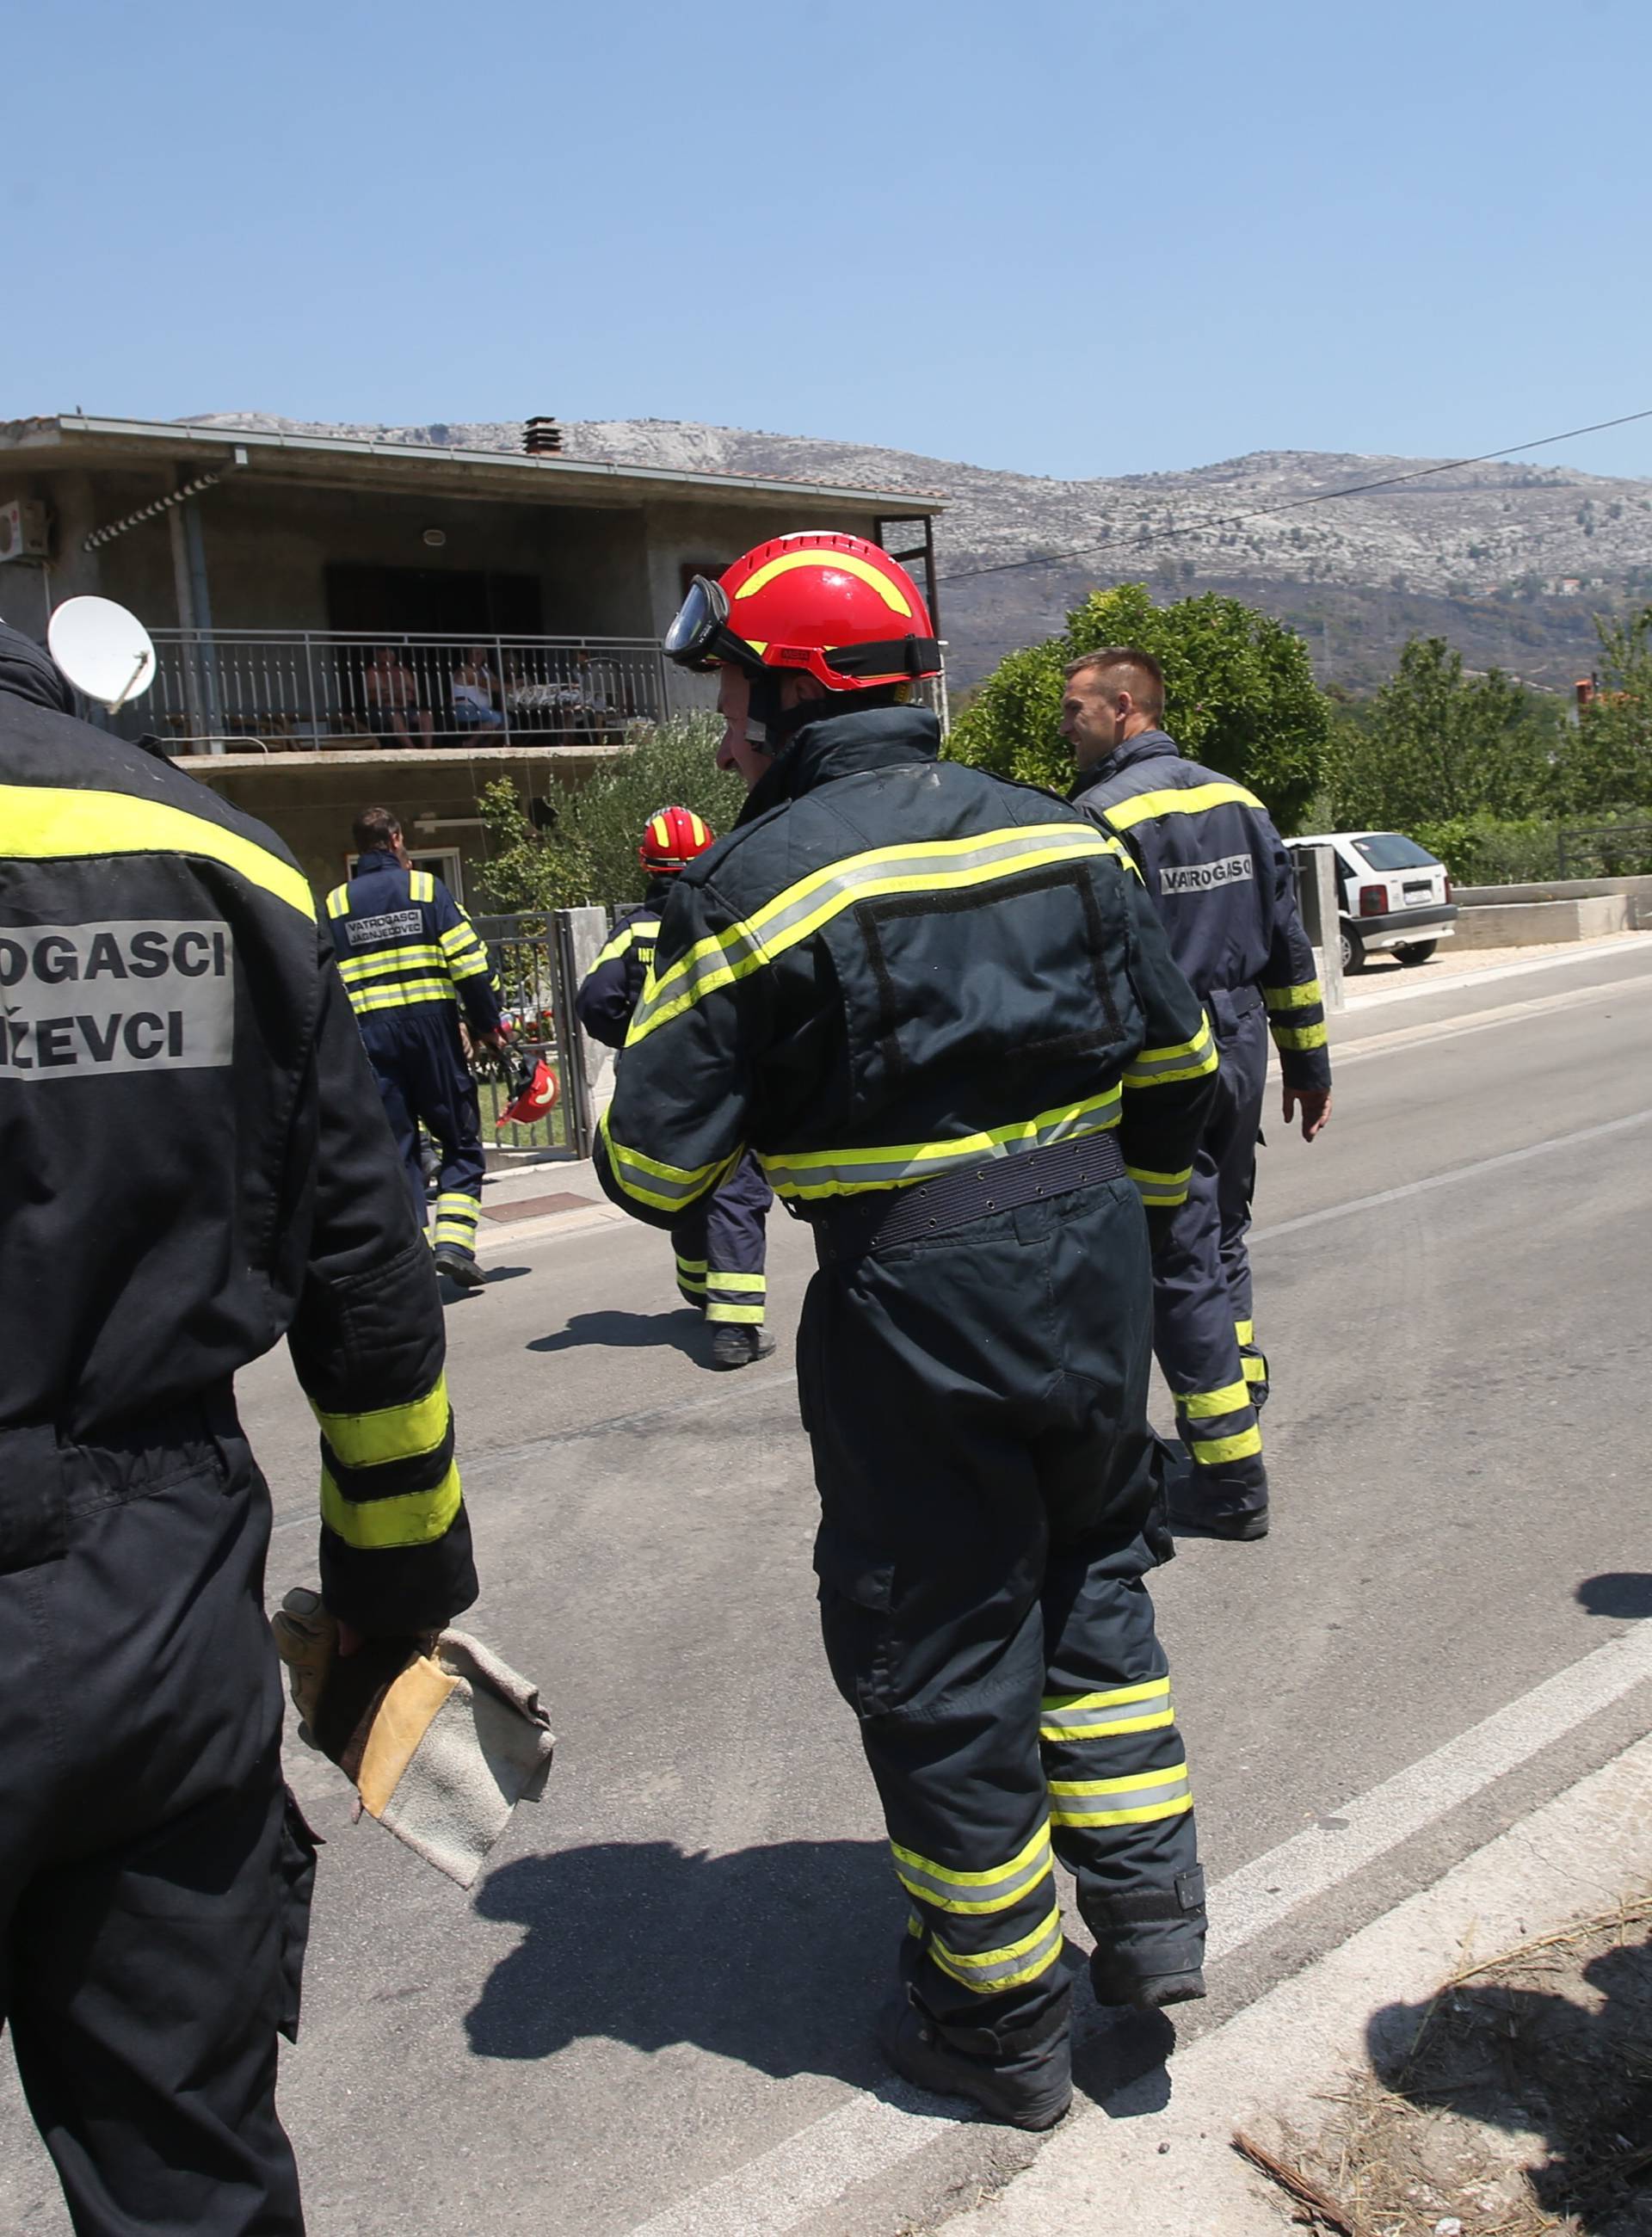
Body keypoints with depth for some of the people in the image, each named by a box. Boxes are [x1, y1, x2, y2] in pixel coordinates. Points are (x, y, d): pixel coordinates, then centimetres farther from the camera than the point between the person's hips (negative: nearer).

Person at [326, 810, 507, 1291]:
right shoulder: (426, 887, 2)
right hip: (431, 1029, -2)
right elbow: (470, 964, -6)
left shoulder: (335, 905, 10)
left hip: (369, 1035, 2)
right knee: (461, 1143, 9)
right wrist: (488, 1026, 3)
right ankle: (453, 1242, -5)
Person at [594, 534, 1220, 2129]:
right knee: (1091, 1575, 27)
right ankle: (1149, 1907, 31)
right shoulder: (1060, 834, 6)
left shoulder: (758, 883, -11)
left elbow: (655, 1162, -11)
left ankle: (1000, 2025, 27)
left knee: (941, 1650, 11)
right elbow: (1176, 1061, 13)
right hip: (1094, 1256, 6)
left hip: (912, 1297, -5)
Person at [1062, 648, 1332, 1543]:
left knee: (1181, 1267, 0)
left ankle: (1231, 1480, 5)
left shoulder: (1101, 816, -13)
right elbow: (1289, 945, 12)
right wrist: (1307, 1063, 18)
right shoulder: (1238, 800, 10)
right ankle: (1235, 1397, 38)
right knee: (1221, 1240, 23)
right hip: (1239, 1053, 7)